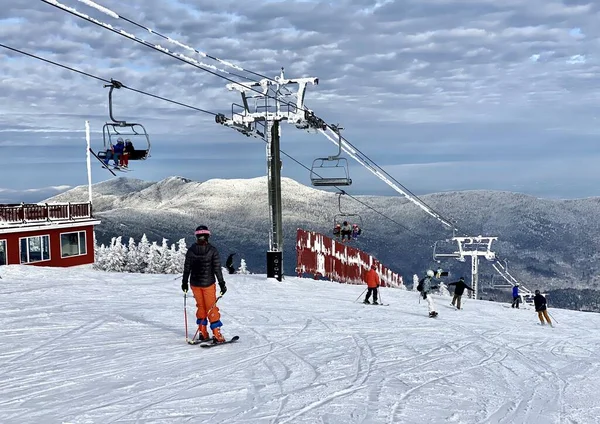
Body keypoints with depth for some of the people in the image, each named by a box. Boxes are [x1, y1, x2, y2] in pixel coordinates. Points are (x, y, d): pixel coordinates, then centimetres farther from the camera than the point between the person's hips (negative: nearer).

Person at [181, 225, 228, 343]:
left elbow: (187, 268, 2)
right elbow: (217, 268, -10)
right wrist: (222, 283, -3)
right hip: (208, 283, -3)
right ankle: (217, 335, 2)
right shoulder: (212, 250, -11)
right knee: (211, 308, 4)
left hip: (194, 283, 3)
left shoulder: (191, 250, -3)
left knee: (200, 306, 17)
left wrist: (184, 282, 13)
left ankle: (203, 333, 20)